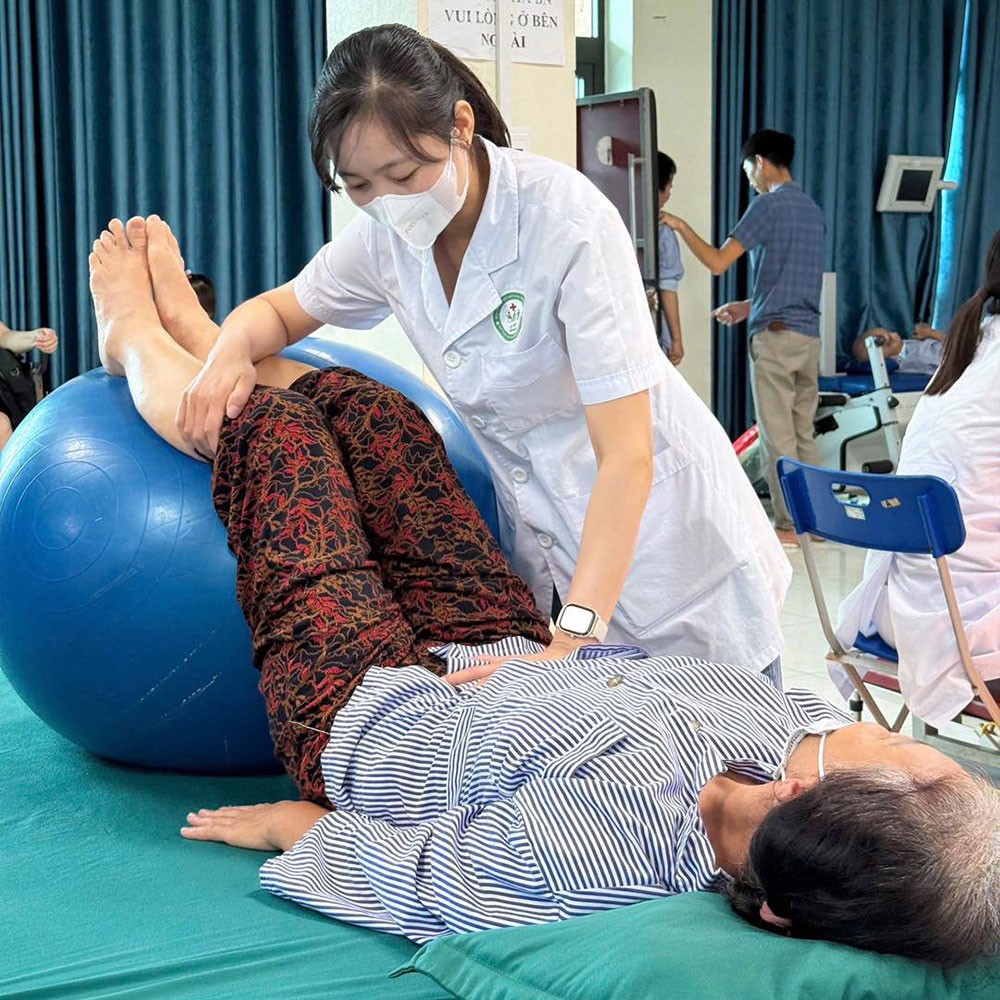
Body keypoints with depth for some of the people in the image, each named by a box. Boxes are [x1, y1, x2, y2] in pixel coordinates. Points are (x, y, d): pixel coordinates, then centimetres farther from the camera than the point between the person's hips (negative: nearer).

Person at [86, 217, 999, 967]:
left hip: (363, 712, -5)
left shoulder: (605, 842, -47)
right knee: (375, 409, 14)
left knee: (269, 427, 7)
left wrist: (289, 822, -12)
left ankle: (136, 339, 44)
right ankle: (183, 324, 46)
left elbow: (408, 878, -31)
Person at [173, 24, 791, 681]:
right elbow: (278, 310, 12)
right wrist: (232, 352, -14)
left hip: (659, 524, -5)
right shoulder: (386, 234, -9)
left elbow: (627, 456, -30)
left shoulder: (566, 220, -27)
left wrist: (573, 642, -39)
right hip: (542, 543, 5)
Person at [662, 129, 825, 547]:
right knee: (804, 434, 11)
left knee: (777, 437, -3)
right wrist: (748, 307, 28)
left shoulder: (768, 205, -8)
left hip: (775, 335, -8)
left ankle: (789, 525, 0)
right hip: (810, 335, 8)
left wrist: (681, 226, 1)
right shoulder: (813, 210, 16)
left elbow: (718, 262, -12)